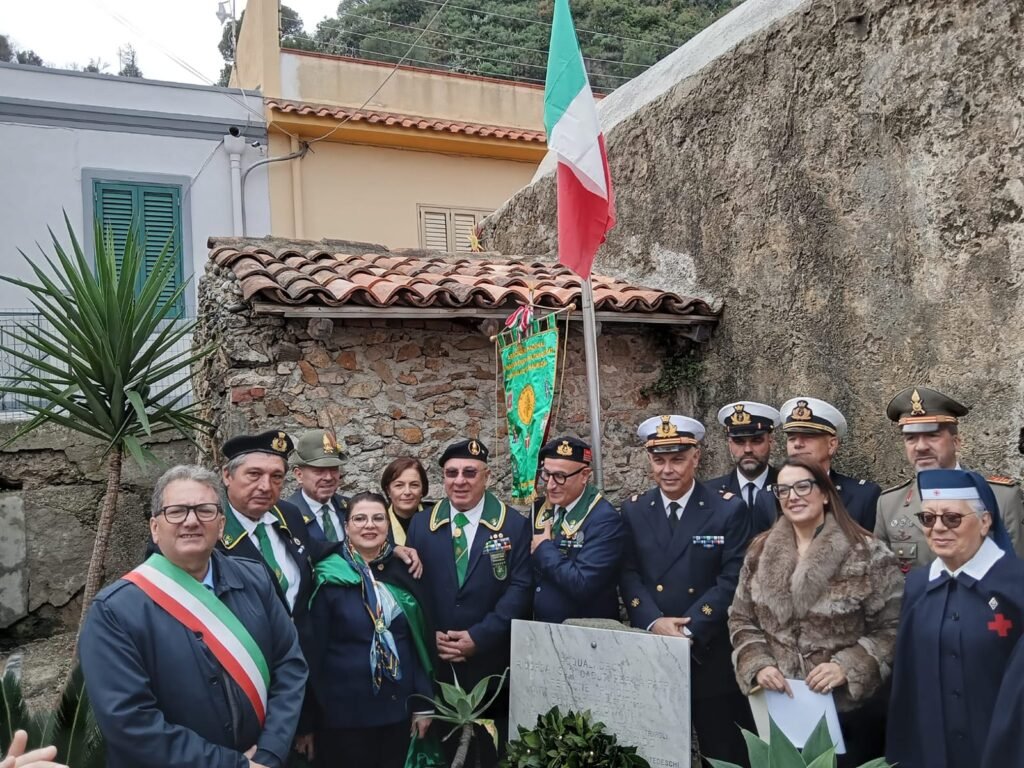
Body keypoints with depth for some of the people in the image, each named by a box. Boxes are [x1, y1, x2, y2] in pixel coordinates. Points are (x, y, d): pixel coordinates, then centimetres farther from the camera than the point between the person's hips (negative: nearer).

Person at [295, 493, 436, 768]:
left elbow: (420, 641, 6)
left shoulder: (403, 572, 2)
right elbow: (310, 650, -7)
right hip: (343, 712, -3)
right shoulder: (329, 578, -9)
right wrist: (307, 722, -6)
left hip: (398, 708, 4)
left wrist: (424, 703, 2)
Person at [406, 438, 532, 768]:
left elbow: (520, 588, -9)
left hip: (493, 663, -2)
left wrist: (479, 637, -15)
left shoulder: (514, 525, -2)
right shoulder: (421, 525, 6)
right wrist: (430, 635, -9)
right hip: (436, 664, 2)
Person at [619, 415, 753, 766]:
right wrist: (654, 623, -16)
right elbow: (628, 576, -1)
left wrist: (689, 630, -18)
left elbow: (732, 580, -11)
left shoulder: (729, 509, -5)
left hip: (711, 656, -2)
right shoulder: (633, 510, 4)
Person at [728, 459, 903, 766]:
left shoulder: (868, 554, -9)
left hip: (849, 710, -3)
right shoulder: (760, 552, 3)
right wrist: (758, 664, -8)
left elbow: (892, 629, -8)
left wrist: (847, 666, -19)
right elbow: (741, 621, 8)